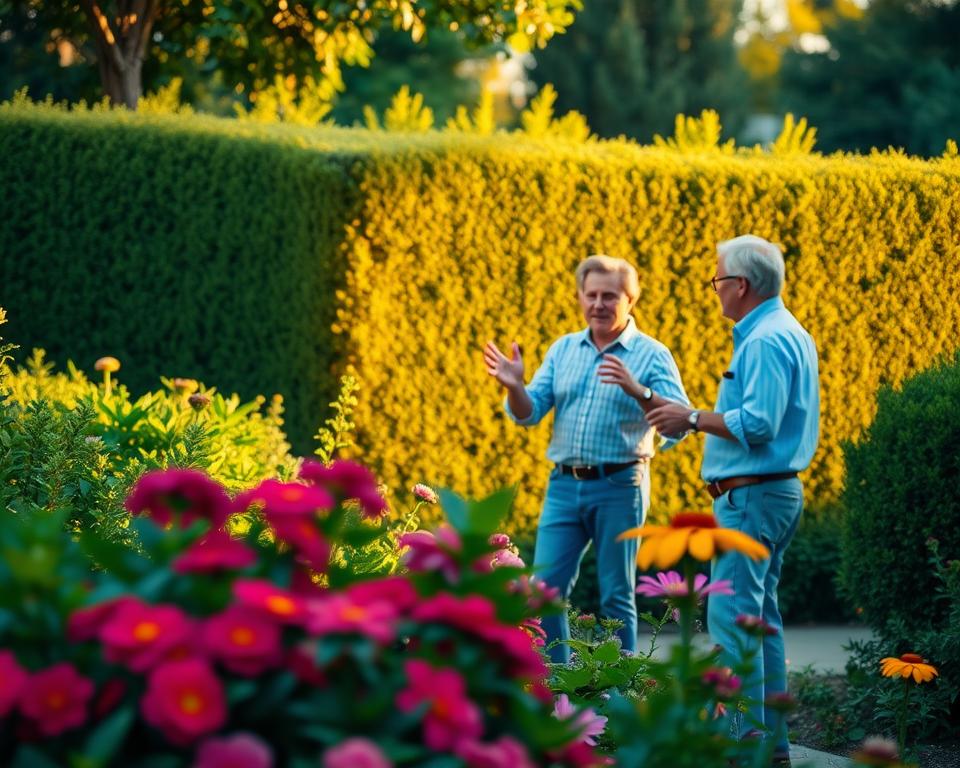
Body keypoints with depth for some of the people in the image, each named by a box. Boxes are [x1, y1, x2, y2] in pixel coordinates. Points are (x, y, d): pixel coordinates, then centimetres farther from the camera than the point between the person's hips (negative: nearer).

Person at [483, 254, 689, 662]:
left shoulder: (652, 355, -2)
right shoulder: (562, 349, 12)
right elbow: (528, 414, 7)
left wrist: (637, 390, -30)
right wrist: (514, 386, -15)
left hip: (619, 486, -4)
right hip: (564, 485, 4)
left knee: (616, 597, 1)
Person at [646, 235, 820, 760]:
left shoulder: (766, 341, -17)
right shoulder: (786, 334, 17)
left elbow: (757, 424, -25)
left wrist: (693, 418, -14)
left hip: (752, 495, -11)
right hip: (776, 491, 11)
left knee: (732, 618, -11)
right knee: (760, 617, 13)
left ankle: (750, 740, -12)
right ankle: (772, 741, 16)